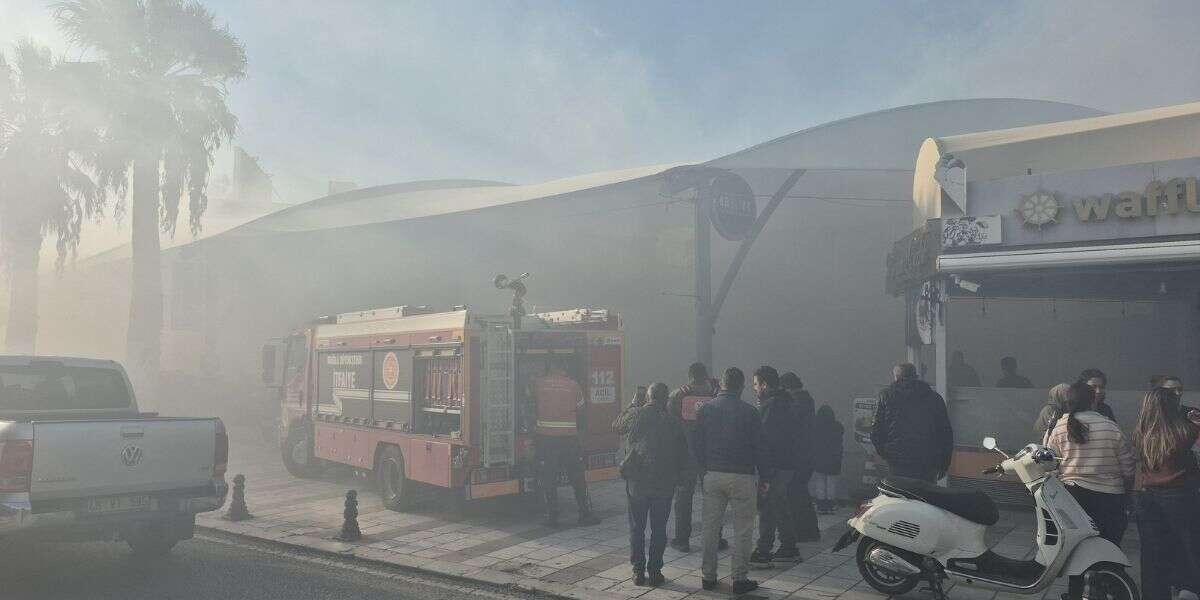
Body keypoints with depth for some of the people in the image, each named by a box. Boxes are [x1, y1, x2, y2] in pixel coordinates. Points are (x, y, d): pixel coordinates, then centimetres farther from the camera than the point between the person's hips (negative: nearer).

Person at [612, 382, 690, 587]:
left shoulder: (634, 414, -3)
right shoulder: (673, 422, -2)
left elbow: (616, 426, 16)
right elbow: (683, 454, 2)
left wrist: (631, 405, 24)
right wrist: (679, 478, 13)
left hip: (636, 480, 0)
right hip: (664, 484, 0)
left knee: (636, 527, 11)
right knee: (659, 529, 9)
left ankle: (638, 571, 12)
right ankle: (655, 572, 11)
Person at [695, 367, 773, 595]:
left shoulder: (705, 410, 3)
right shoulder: (749, 412, -8)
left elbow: (698, 446, 7)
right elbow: (759, 447, -5)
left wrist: (702, 473, 14)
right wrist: (765, 477, 4)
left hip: (712, 476, 4)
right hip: (741, 476, -4)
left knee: (710, 527, 10)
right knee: (742, 529, 4)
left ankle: (708, 576, 15)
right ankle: (739, 578, 6)